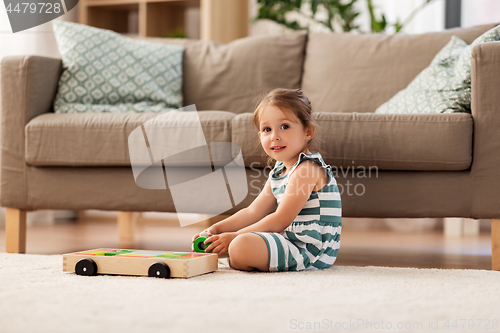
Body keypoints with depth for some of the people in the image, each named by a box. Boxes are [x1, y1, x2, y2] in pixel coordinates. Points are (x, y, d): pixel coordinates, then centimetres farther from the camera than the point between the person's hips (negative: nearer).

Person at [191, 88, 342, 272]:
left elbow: (280, 220, -21)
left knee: (242, 246, -26)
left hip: (309, 250, -11)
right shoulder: (279, 172, 14)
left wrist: (234, 236, -18)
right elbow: (253, 212, 16)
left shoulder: (307, 169, -17)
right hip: (291, 241, 11)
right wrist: (217, 228, 3)